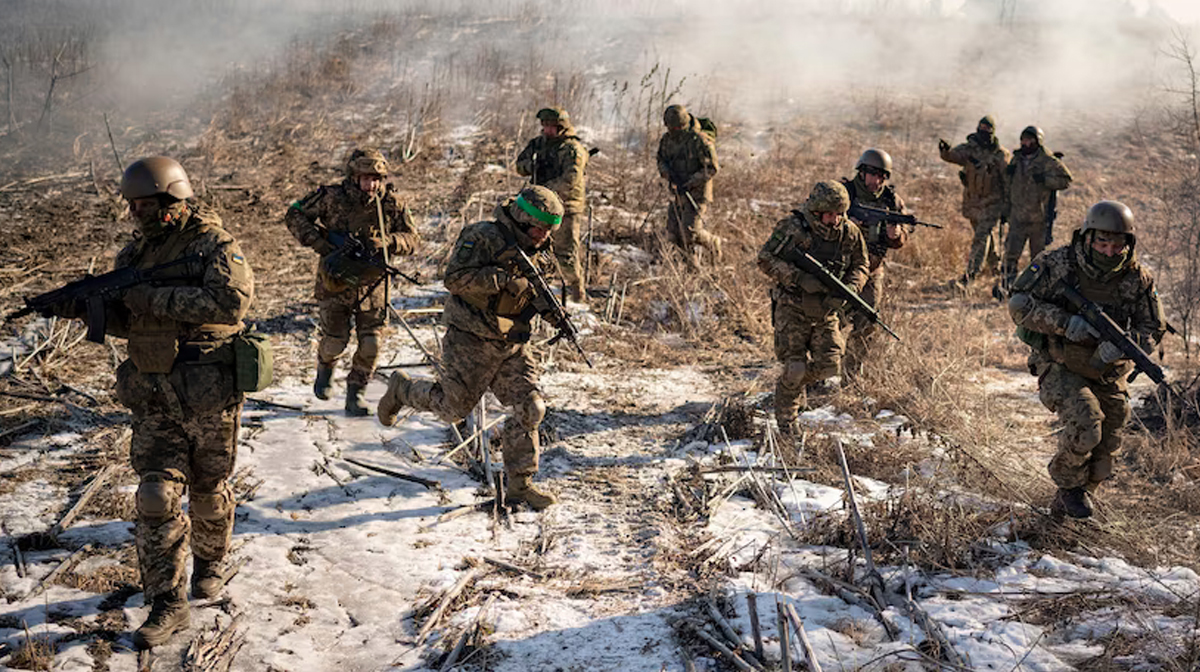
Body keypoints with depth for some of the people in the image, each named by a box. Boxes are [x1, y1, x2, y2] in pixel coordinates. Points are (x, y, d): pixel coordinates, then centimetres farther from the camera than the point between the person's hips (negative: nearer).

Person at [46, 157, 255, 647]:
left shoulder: (213, 245, -11)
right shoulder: (136, 253, 9)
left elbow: (232, 300, -29)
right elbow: (126, 320, 16)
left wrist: (155, 297, -25)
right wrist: (87, 307, -6)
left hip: (208, 393, -5)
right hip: (155, 396, 5)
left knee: (208, 489, 13)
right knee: (157, 496, -3)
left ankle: (210, 561, 41)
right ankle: (168, 605, 4)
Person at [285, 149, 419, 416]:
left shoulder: (392, 203, -7)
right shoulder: (331, 198, -12)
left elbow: (413, 239, -1)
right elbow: (294, 216, -3)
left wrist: (385, 243, -21)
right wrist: (319, 241, -17)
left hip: (372, 283, 1)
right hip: (335, 281, -1)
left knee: (370, 344, -4)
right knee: (335, 341, 4)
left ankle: (355, 394, 14)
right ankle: (325, 369, 39)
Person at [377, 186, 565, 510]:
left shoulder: (532, 251, 8)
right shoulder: (483, 237, -16)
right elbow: (455, 279, -25)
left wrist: (549, 307, 0)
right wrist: (505, 278, -30)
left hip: (513, 343, 7)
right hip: (471, 340, -7)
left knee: (530, 408, -2)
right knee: (453, 407, 2)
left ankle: (519, 484, 9)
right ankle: (401, 389, 31)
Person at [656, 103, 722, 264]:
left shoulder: (699, 140, -20)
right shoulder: (667, 139, 0)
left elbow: (711, 168, -16)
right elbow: (661, 160, 13)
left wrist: (690, 183, -22)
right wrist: (667, 172, -10)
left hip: (697, 193, -6)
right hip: (677, 193, 6)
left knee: (690, 232, -12)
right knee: (674, 233, 6)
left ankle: (713, 242, 19)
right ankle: (689, 253, 35)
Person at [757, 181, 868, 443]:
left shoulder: (850, 233, -5)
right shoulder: (792, 228, -17)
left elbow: (860, 267, 7)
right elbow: (766, 259, -16)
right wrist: (800, 278, -27)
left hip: (825, 310, 4)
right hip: (792, 308, -4)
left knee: (829, 364, -3)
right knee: (794, 367, -6)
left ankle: (797, 381, 31)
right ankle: (786, 416, 20)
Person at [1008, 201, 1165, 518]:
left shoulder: (1137, 278, -8)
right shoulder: (1056, 264, -16)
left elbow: (1153, 328, -4)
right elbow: (1019, 304, -17)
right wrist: (1064, 323, -30)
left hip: (1106, 375, 4)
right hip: (1059, 367, -4)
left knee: (1105, 449, 7)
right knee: (1085, 424, -26)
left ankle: (1069, 500, 33)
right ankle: (1069, 484, 1)